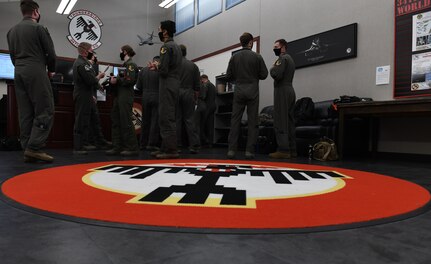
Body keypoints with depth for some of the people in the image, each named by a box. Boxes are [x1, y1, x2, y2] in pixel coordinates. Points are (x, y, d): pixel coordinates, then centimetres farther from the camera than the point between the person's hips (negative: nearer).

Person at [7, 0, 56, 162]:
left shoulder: (12, 31, 17)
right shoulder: (38, 28, -3)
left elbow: (12, 54, 17)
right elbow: (51, 53, -4)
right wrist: (51, 70, 11)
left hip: (18, 73, 7)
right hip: (36, 72, -7)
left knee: (25, 113, 6)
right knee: (45, 111, -7)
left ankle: (27, 150, 6)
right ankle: (35, 147, -15)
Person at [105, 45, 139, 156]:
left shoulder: (131, 65, -6)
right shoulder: (124, 65, 21)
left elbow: (130, 80, -19)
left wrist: (117, 80, -11)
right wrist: (113, 80, 2)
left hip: (126, 97, -10)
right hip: (119, 96, 10)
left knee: (126, 122, -8)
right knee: (116, 122, 9)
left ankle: (132, 148, -2)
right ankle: (117, 147, 13)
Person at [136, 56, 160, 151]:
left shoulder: (143, 70, 3)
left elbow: (138, 86, 5)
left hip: (145, 98, 4)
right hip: (157, 98, -4)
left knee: (145, 121, 12)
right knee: (155, 121, 1)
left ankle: (143, 143, 16)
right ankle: (152, 144, -1)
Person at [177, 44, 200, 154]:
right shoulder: (193, 65, 10)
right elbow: (197, 86, 8)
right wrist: (195, 99, 15)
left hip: (175, 93, -2)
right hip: (188, 94, 2)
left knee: (176, 120, 2)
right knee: (190, 120, 2)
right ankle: (194, 145, -2)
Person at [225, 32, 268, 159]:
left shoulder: (234, 57, 4)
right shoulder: (257, 57, -1)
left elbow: (228, 76, 5)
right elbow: (264, 75, 0)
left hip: (238, 91, 2)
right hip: (252, 91, -2)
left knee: (235, 120, 4)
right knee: (252, 121, 2)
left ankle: (232, 149, 1)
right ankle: (249, 150, 0)